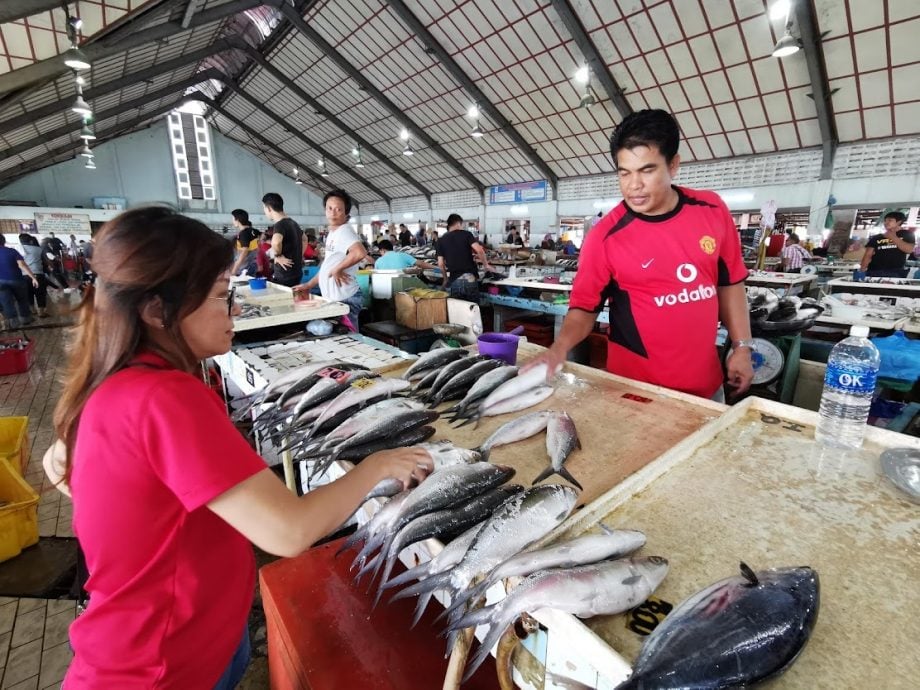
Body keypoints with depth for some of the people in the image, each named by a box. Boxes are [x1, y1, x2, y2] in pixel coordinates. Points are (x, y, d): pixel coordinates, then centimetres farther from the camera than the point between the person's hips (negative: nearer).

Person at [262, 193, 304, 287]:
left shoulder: (280, 224, -17)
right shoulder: (293, 223, 11)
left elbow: (275, 242, -39)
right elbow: (304, 239, 30)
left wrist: (278, 256, -22)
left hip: (284, 277, -9)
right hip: (297, 273, 9)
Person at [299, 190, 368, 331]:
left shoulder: (344, 231, -14)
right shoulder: (332, 234, 15)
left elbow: (360, 253, -35)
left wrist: (338, 269, -23)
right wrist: (308, 285, 21)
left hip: (345, 300, -10)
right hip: (334, 298, 10)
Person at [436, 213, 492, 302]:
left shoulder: (441, 240, 9)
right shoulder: (466, 234, 4)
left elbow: (440, 264, 5)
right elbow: (479, 250, -11)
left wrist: (445, 279, 20)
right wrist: (486, 265, 5)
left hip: (454, 281, 1)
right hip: (470, 278, -1)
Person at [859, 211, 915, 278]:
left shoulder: (907, 234, 13)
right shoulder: (876, 238, 14)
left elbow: (909, 250, -3)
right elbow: (868, 255, 6)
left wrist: (893, 237, 0)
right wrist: (862, 270, -8)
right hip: (874, 272, 1)